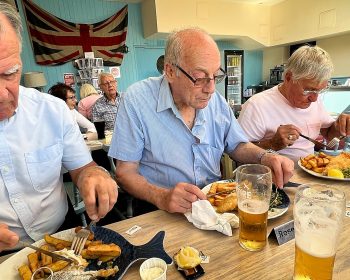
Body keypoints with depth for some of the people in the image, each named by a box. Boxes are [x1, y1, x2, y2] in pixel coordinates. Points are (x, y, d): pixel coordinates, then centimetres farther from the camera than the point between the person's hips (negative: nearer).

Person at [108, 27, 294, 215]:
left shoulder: (217, 101, 2)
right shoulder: (136, 100, -14)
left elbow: (237, 146, 12)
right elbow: (125, 172, -12)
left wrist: (265, 157, -8)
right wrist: (162, 197, -29)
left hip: (217, 204, 3)